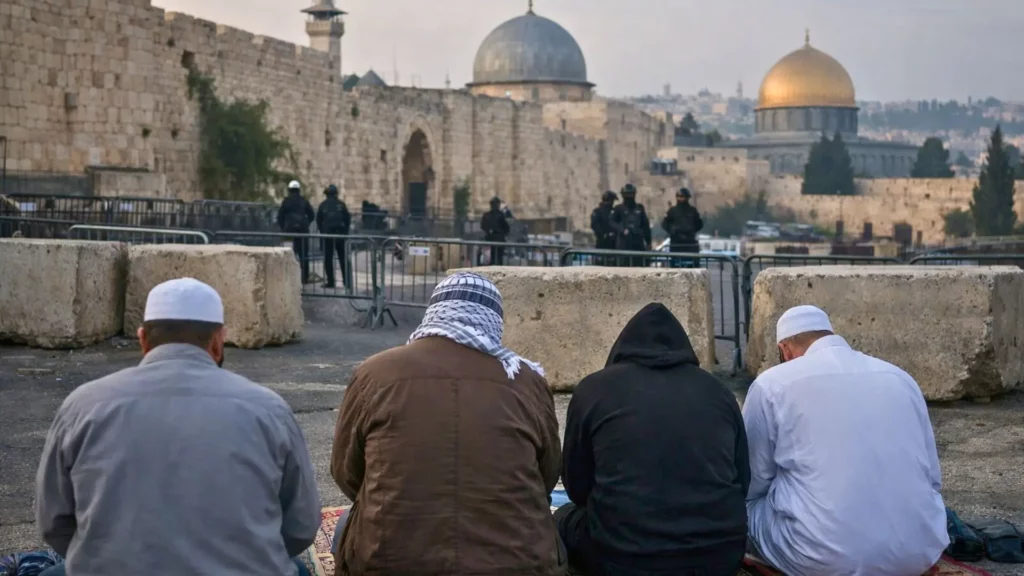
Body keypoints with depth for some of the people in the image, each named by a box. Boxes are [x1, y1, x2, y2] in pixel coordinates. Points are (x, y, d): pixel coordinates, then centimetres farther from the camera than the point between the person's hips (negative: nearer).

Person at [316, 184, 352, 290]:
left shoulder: (322, 205, 2)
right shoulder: (341, 204, 0)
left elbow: (318, 221, 4)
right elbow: (348, 219, 0)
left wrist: (322, 231, 15)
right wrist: (346, 231, 11)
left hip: (327, 234, -1)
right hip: (340, 234, 1)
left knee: (328, 258, 4)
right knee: (343, 258, 7)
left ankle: (330, 281, 0)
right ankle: (347, 281, 5)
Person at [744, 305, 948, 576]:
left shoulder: (772, 385, 1)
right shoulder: (901, 377, 13)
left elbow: (752, 484, 8)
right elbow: (932, 478, 15)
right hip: (920, 549, 5)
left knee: (746, 506, 20)